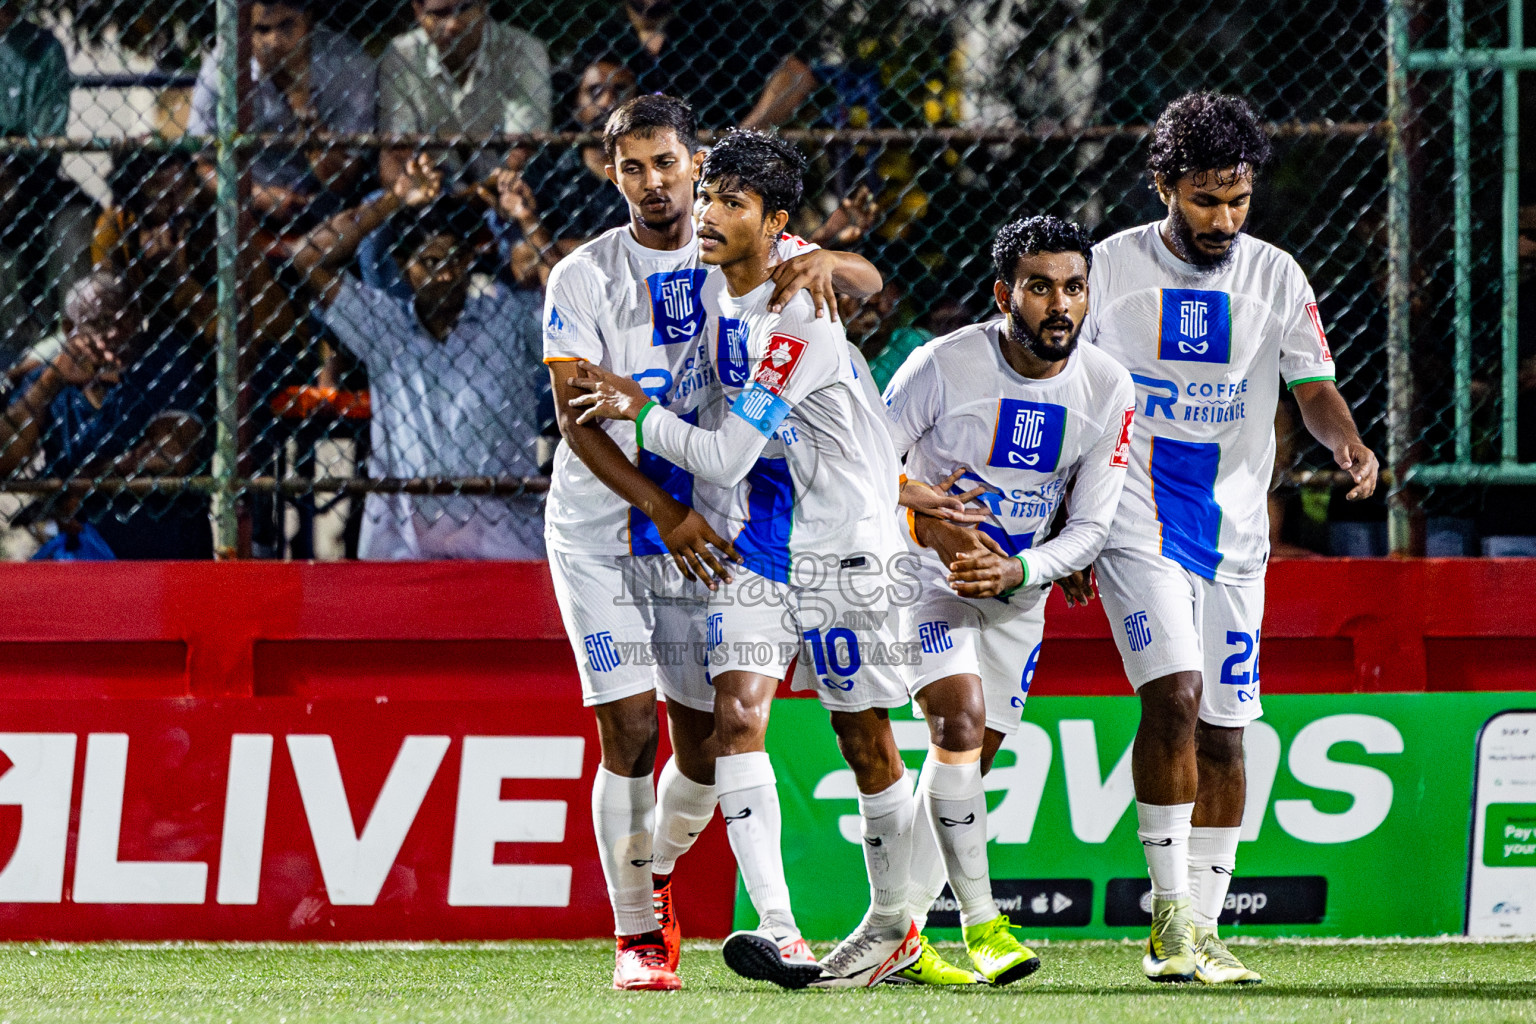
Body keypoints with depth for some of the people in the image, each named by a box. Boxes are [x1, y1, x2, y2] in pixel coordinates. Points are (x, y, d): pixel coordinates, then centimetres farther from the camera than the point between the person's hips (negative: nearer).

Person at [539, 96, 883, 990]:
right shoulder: (584, 279, -6)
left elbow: (869, 282, -2)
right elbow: (578, 421, -13)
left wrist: (824, 262, -27)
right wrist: (663, 511, -24)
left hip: (699, 535, 3)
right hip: (601, 534, -3)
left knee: (708, 739, 3)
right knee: (630, 728, -12)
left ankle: (656, 874, 32)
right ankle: (637, 933, -1)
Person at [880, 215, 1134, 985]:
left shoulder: (1107, 389, -10)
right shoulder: (945, 365, -20)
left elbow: (1090, 527, -6)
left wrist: (1015, 571, -22)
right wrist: (923, 513, -31)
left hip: (1019, 586, 4)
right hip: (928, 571, -4)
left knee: (968, 762, 6)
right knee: (959, 717, -23)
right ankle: (981, 923, -23)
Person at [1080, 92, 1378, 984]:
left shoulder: (1276, 276, 4)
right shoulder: (1112, 267, -2)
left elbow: (1314, 387, 3)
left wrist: (1346, 439, -20)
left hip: (1235, 534, 3)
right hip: (1137, 524, -3)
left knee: (1222, 731, 4)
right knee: (1173, 694, -20)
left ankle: (1202, 933, 13)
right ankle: (1169, 916, -17)